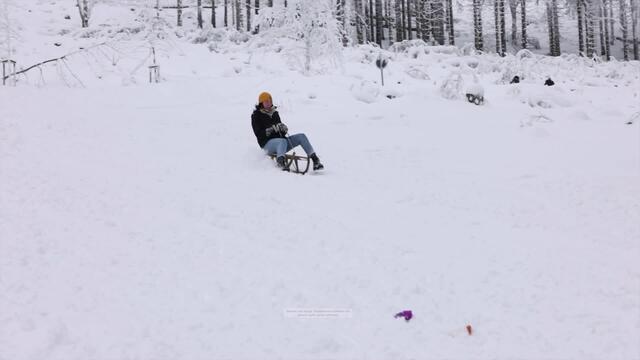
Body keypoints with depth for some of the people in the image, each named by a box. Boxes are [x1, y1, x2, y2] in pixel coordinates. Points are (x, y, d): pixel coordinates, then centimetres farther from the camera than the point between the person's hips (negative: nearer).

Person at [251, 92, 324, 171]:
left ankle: (315, 160, -20)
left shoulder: (274, 113, 19)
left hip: (280, 139, 6)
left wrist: (284, 129, -5)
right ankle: (280, 162, -65)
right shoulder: (256, 116, 1)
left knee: (301, 136, -13)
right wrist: (273, 128, -22)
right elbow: (258, 134, -11)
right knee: (283, 141, -39)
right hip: (268, 143, -6)